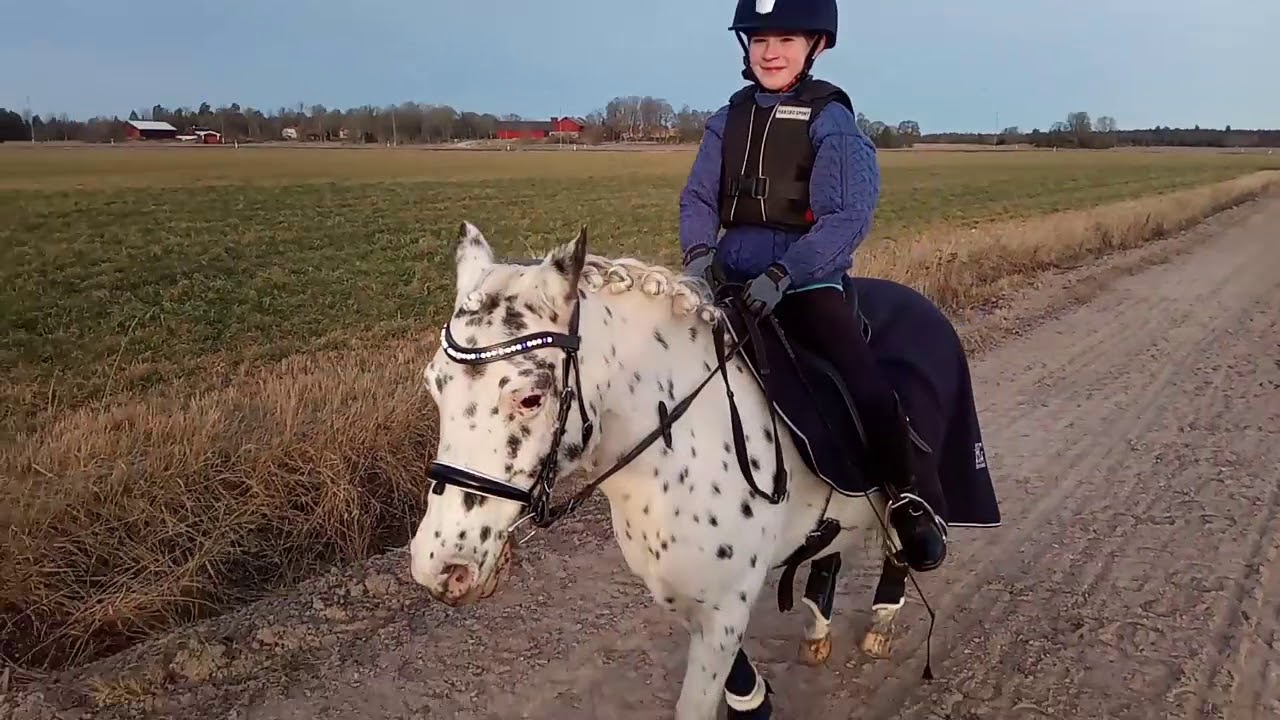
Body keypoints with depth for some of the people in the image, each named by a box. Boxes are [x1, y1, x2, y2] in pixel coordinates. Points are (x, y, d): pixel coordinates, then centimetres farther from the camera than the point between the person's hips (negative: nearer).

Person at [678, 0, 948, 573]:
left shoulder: (830, 120, -5)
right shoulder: (729, 119, 10)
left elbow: (846, 217, -14)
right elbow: (698, 197, 10)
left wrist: (782, 275, -23)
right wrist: (699, 253, -10)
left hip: (807, 281, -5)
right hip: (733, 277, 5)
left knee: (869, 390, -20)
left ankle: (911, 499, 6)